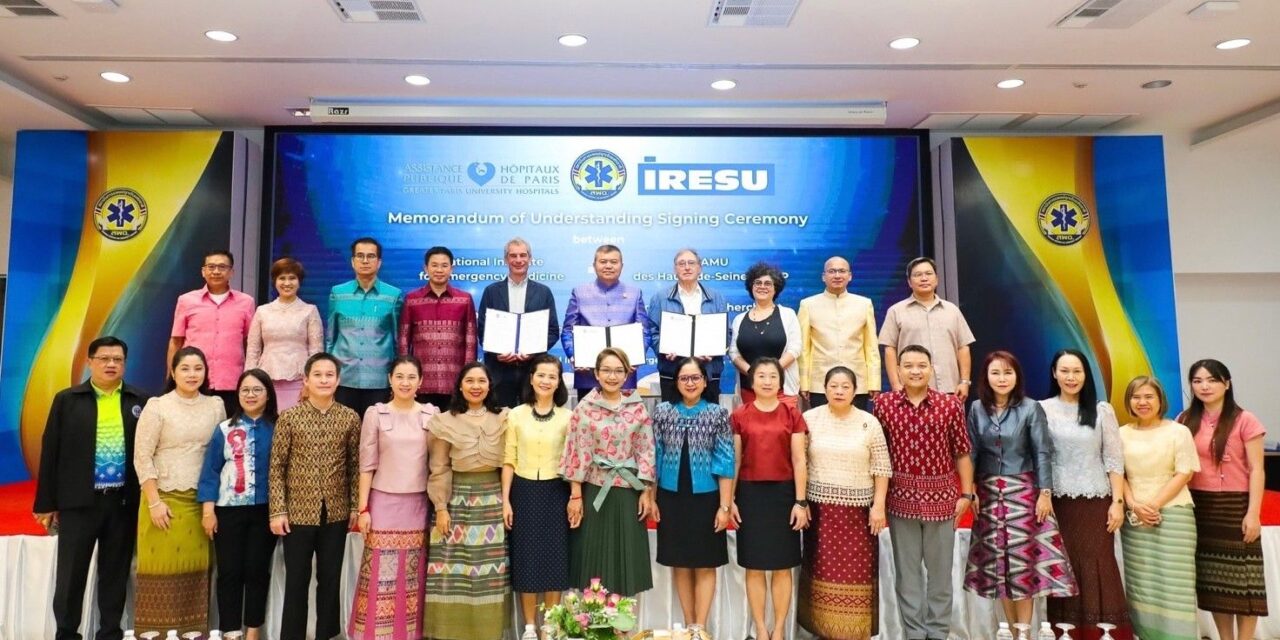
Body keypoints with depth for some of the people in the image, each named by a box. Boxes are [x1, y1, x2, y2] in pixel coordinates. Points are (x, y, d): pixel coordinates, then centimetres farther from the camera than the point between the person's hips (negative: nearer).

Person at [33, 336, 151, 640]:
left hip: (123, 501, 1)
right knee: (71, 573, 6)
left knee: (115, 573, 10)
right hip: (78, 501, 0)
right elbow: (51, 452, 2)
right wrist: (46, 503, -1)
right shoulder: (67, 400, 3)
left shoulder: (141, 401, 3)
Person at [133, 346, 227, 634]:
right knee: (163, 569, 1)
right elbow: (142, 458, -6)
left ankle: (193, 631, 14)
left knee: (197, 570, 5)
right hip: (165, 499, -3)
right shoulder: (157, 407, -3)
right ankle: (158, 632, 12)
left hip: (202, 501, 3)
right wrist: (154, 502, -11)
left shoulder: (216, 406, 6)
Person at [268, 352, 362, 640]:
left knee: (330, 579, 12)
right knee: (297, 581, 8)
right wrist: (277, 510, -8)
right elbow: (277, 466, -4)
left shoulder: (350, 418, 0)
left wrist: (356, 507, 0)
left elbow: (355, 465, 3)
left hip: (336, 513, 2)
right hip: (299, 512, -2)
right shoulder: (289, 417, -4)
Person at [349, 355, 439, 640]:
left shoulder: (432, 414, 5)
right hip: (384, 502, -2)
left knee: (413, 575, 6)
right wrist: (362, 508, -4)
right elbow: (367, 465, -1)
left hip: (418, 504, 2)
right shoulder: (375, 414, -1)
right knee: (381, 573, 0)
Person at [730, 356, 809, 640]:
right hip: (750, 494, 0)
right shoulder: (739, 416, 1)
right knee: (754, 567, 7)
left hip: (783, 493, 0)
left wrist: (801, 501, -5)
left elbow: (799, 460, -1)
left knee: (782, 567, 8)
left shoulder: (792, 414, 0)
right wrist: (730, 500, 1)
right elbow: (734, 460, 4)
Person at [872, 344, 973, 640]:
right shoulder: (884, 404, -1)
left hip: (941, 496, 0)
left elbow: (961, 453, 2)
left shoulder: (951, 405, -3)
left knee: (940, 569, 10)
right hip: (901, 496, 1)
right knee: (906, 570, 8)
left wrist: (966, 494, -1)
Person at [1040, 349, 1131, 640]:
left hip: (1096, 502, 0)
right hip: (1057, 502, 0)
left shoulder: (1102, 411, 4)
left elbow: (1114, 460, 3)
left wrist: (1118, 502, -3)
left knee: (1097, 569, 1)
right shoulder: (1042, 410, 1)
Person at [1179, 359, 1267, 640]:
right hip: (1198, 506, 4)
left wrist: (1253, 513, -12)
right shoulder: (1186, 421, 6)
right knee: (1212, 577, 11)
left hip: (1234, 506, -4)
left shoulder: (1244, 421, -6)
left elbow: (1256, 470, -7)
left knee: (1242, 577, 3)